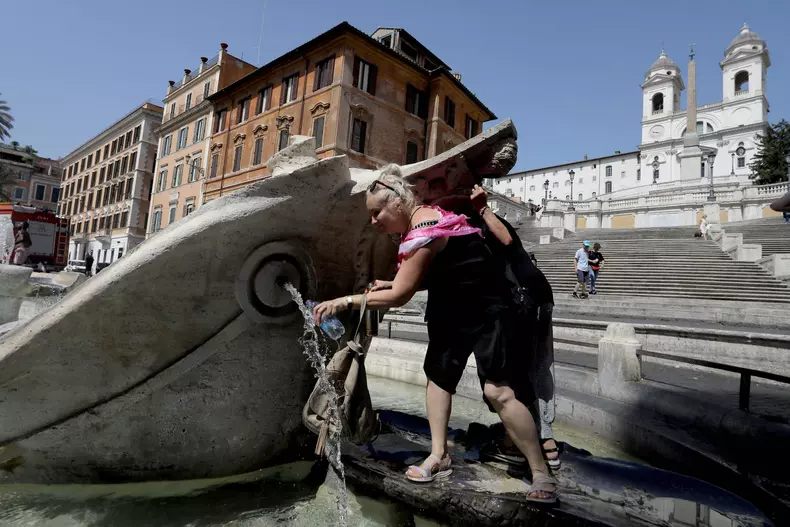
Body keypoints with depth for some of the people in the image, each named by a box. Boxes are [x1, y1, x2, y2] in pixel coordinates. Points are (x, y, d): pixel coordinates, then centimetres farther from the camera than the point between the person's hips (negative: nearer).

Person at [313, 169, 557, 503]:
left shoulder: (425, 229, -27)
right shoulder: (417, 223, 3)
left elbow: (400, 296, -26)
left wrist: (346, 301, -20)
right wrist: (390, 284, -1)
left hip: (487, 308, -10)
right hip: (451, 309, 10)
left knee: (499, 390, -15)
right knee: (437, 373, 12)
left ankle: (542, 474, 0)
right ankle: (439, 457, 23)